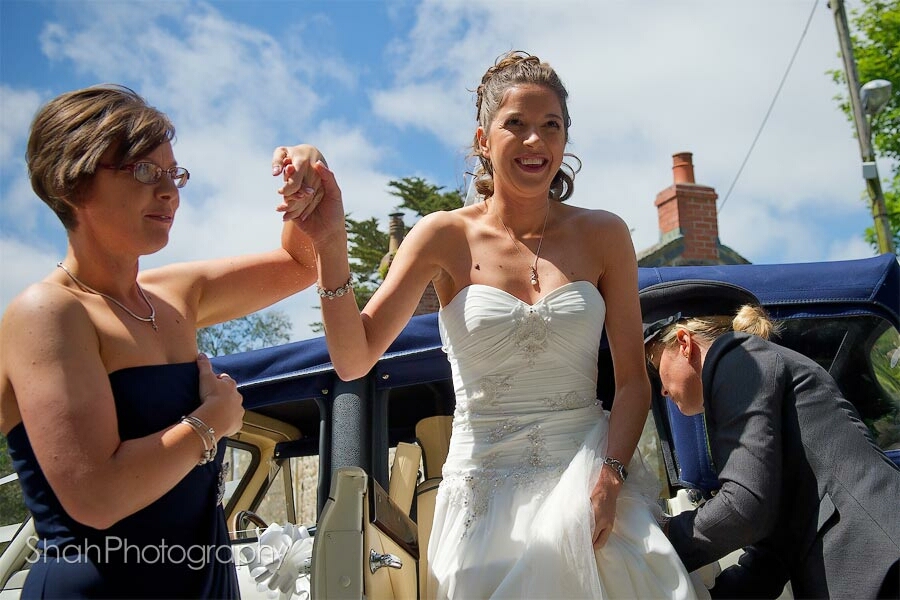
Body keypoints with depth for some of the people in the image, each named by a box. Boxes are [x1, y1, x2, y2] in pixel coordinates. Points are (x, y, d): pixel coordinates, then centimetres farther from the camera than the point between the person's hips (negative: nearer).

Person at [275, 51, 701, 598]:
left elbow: (633, 379, 0)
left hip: (584, 473, 1)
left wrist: (609, 477, -14)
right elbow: (354, 360, -12)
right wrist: (331, 245, -24)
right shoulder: (446, 237, -4)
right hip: (484, 486, 0)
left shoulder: (603, 234, -1)